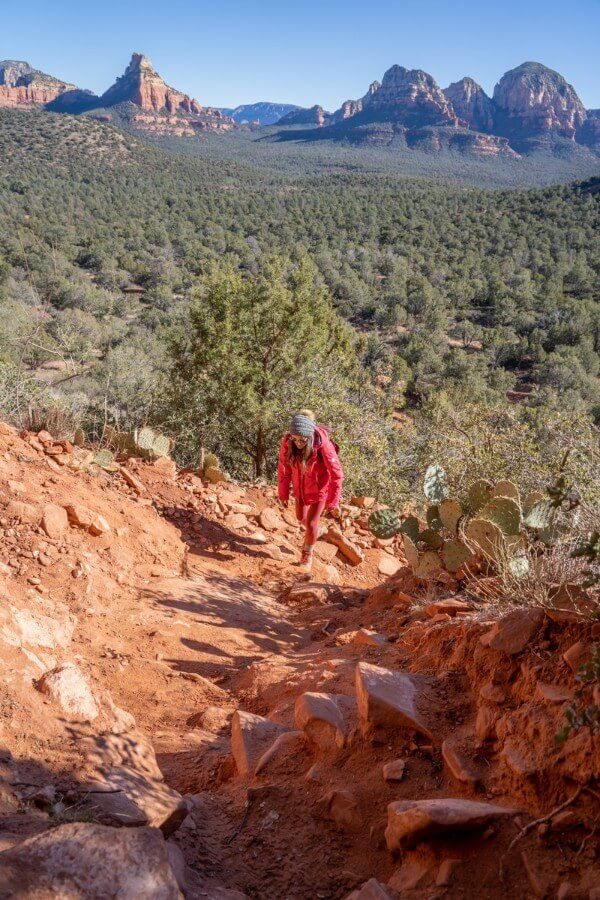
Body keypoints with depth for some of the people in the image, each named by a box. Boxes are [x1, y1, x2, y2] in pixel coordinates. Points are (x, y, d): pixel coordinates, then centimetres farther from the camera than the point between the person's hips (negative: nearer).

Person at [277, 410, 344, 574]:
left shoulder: (323, 445, -35)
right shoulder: (288, 442, -25)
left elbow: (337, 474, -24)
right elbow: (284, 468, -8)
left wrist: (333, 502, -18)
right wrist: (283, 493, 2)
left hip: (320, 489, -4)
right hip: (300, 487, 4)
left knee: (311, 523, -2)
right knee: (301, 517, 23)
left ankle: (308, 553, 27)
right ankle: (313, 533, 59)